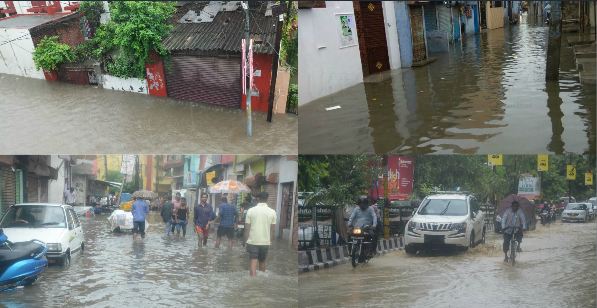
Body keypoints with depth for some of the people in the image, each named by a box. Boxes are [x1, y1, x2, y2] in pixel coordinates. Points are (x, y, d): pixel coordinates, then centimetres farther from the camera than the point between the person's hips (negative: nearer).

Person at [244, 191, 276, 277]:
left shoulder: (251, 210, -6)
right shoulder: (272, 212, -3)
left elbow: (247, 228, -5)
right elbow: (273, 229, 0)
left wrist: (246, 241, 4)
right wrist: (271, 241, 12)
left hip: (252, 241, -2)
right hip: (265, 242, 2)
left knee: (253, 263, -5)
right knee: (262, 262, 20)